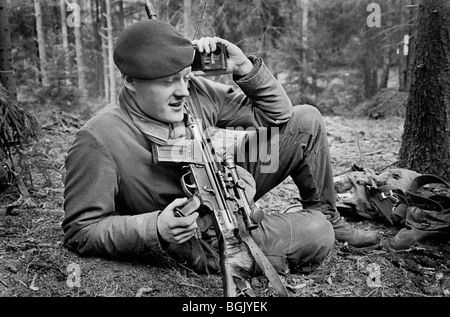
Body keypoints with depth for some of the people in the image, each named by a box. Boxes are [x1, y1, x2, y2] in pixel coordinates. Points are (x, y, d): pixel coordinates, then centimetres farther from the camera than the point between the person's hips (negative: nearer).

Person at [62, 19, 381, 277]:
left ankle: (327, 215, 20)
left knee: (306, 120, 0)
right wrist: (153, 228, -36)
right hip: (202, 236, -6)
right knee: (315, 236, -22)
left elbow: (275, 116, -1)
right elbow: (80, 231, -20)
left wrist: (245, 68, -17)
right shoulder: (98, 139, -24)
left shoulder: (197, 92, -10)